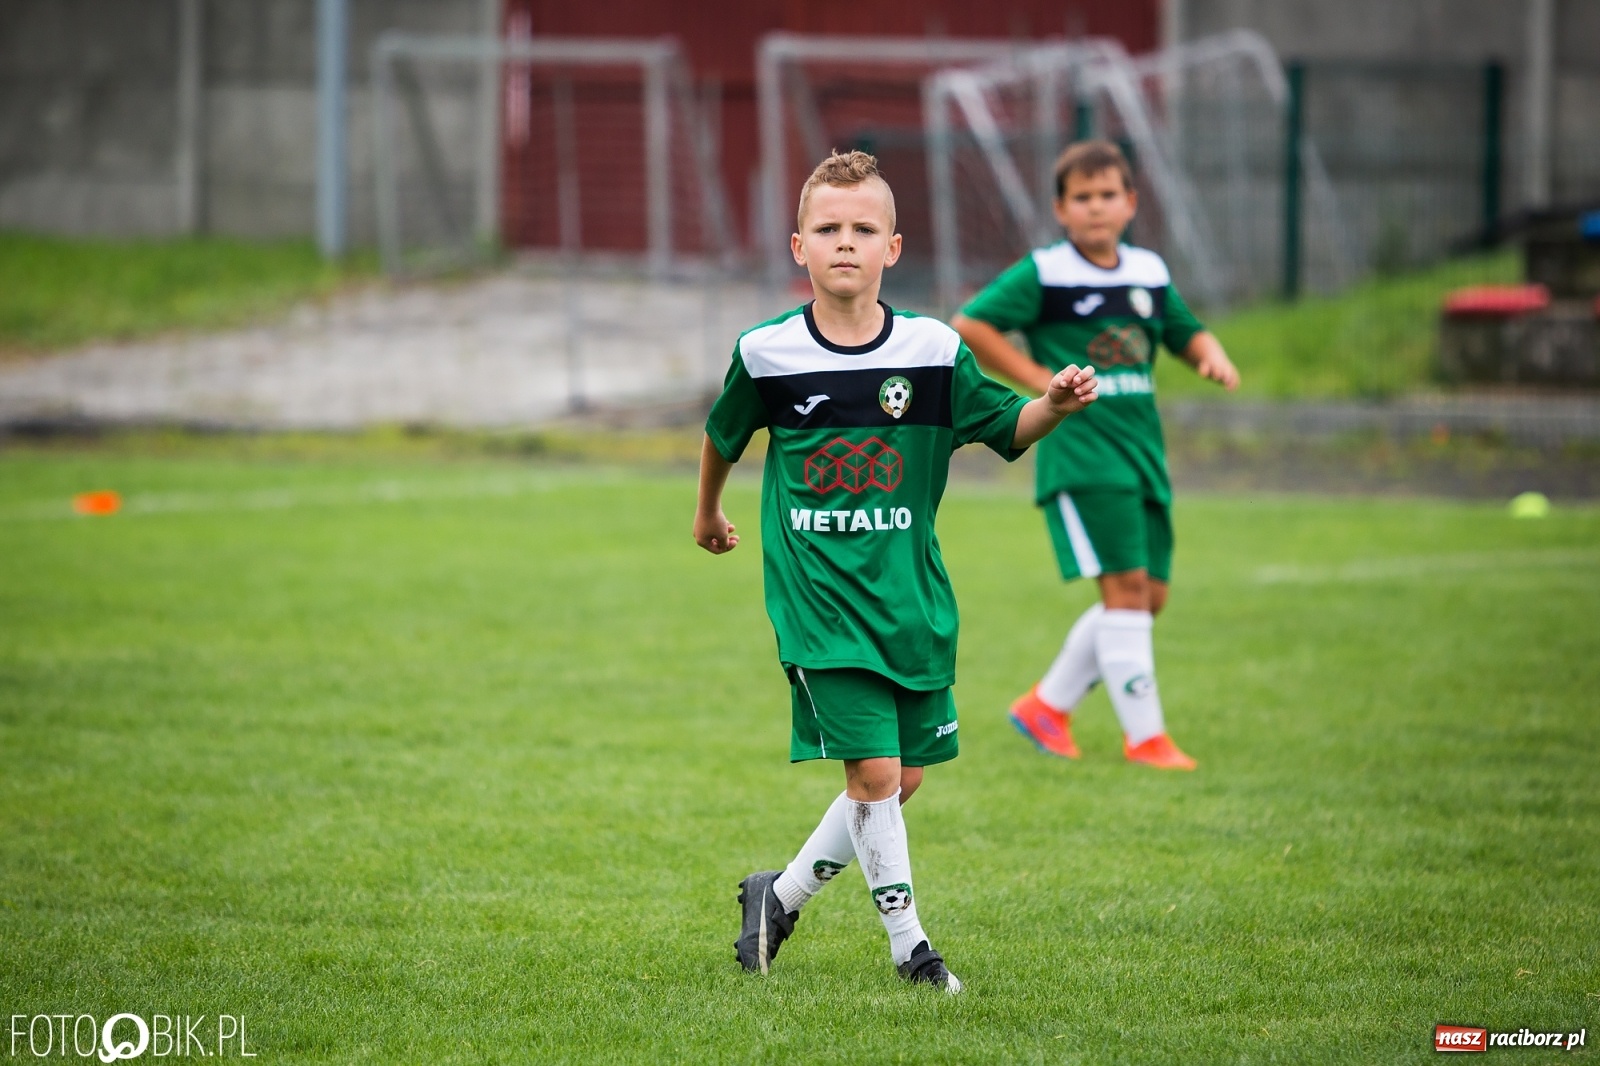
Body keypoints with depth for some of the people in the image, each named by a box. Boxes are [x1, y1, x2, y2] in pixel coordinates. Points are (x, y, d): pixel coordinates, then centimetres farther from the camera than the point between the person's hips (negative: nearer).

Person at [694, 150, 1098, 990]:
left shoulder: (933, 352, -3)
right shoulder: (767, 354, -5)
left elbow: (1007, 426, 5)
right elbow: (723, 435, 14)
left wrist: (1057, 404, -16)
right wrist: (708, 514, 27)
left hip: (911, 599, 3)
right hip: (819, 601, -3)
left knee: (903, 779, 7)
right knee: (872, 771, -11)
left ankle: (782, 895, 26)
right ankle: (908, 941, 2)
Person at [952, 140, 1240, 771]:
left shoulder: (1149, 274, 13)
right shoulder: (1045, 275, -5)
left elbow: (1186, 333, 26)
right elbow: (969, 327, -6)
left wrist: (1213, 358, 4)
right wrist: (1039, 379, -10)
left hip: (1141, 451, 7)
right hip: (1080, 452, -7)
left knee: (1150, 594, 7)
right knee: (1125, 585, -13)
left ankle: (1047, 705, 21)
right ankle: (1144, 736, -9)